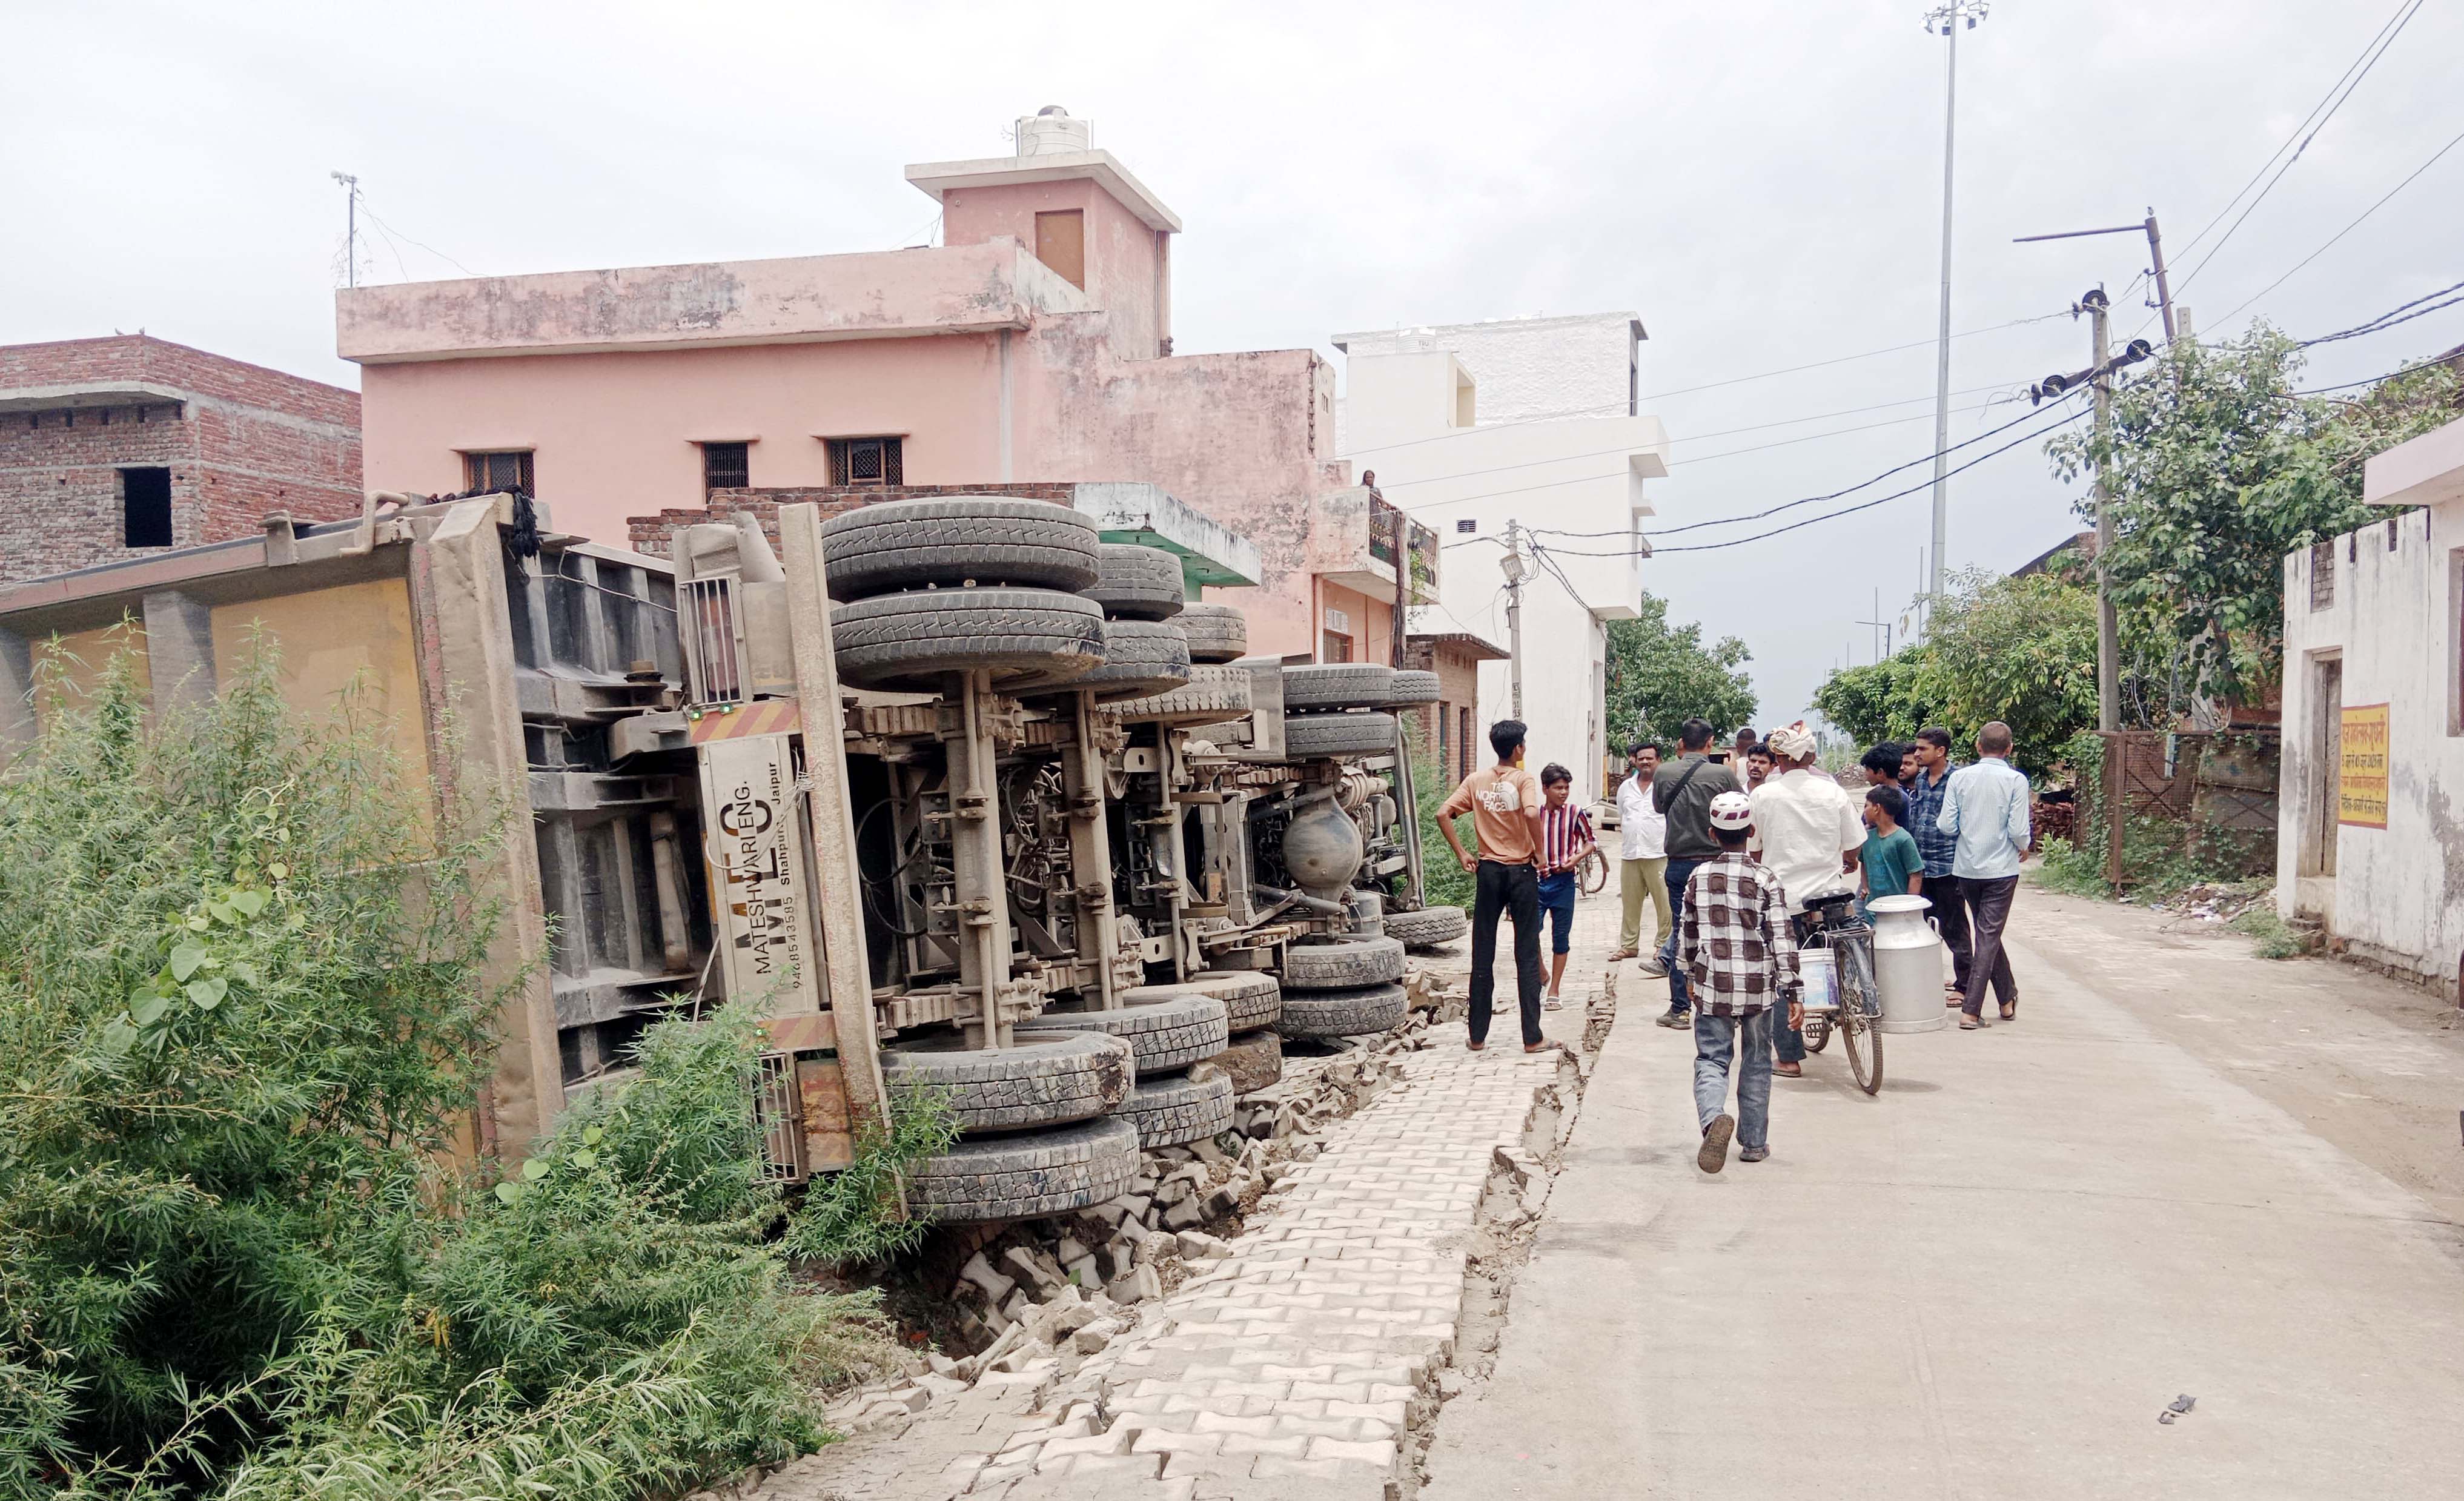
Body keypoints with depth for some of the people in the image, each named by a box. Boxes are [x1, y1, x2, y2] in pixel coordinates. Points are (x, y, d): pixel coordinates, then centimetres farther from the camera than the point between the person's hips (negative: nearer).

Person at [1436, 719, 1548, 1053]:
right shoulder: (1523, 779, -8)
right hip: (1521, 871, -3)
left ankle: (1478, 1035, 12)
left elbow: (1443, 814, -4)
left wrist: (1462, 855, 1)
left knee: (1483, 955, 9)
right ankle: (1532, 1037, 5)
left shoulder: (1476, 780, 4)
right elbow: (1532, 814, -27)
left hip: (1488, 871, 3)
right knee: (1527, 956, 3)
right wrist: (1539, 852, -13)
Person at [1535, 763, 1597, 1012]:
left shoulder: (1575, 814, -2)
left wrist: (1578, 857, -9)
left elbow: (1591, 841, 8)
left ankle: (1554, 992, 17)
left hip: (1564, 881, 0)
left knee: (1561, 937, 7)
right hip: (1536, 880, 0)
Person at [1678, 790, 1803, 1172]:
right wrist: (1793, 992, -5)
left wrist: (1693, 973, 27)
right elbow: (1782, 938, -8)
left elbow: (1687, 933, 11)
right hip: (1758, 984, 0)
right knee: (1756, 1062, 15)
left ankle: (1714, 1117, -28)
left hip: (1712, 983, 0)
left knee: (1711, 1059, 2)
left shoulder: (1698, 877, 2)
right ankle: (1754, 1143, 21)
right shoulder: (1765, 879, -4)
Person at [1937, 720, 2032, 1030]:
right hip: (2001, 868, -3)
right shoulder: (2015, 780, -9)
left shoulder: (1960, 777, -2)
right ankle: (1971, 1011, -5)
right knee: (1988, 937, 0)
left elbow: (1945, 825, -4)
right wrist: (2024, 848, 9)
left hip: (1967, 868, 3)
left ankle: (2008, 999, 29)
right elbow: (2018, 829, -13)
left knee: (1986, 933, 18)